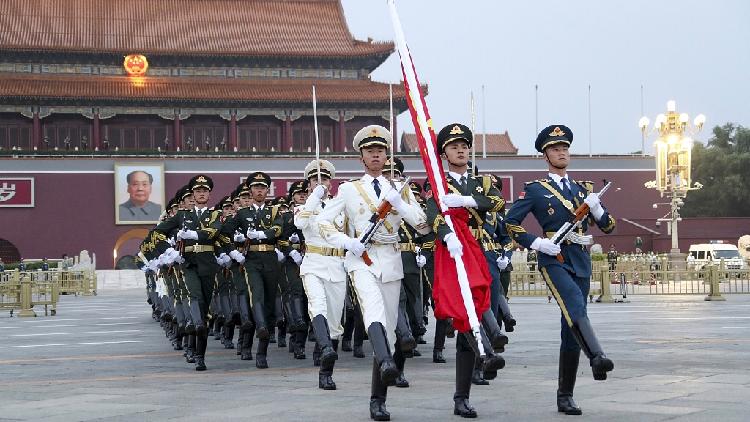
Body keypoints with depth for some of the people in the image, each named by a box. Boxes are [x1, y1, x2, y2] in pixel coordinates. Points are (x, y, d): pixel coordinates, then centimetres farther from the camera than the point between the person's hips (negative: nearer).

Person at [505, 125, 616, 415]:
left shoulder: (583, 189, 19)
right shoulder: (535, 190, 4)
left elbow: (608, 227, 17)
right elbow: (510, 224, 0)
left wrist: (596, 207, -3)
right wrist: (537, 243, -11)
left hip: (581, 262, 5)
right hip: (553, 260, -5)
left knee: (571, 331, 4)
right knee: (576, 309, -32)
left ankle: (565, 396, 9)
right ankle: (597, 358, -53)